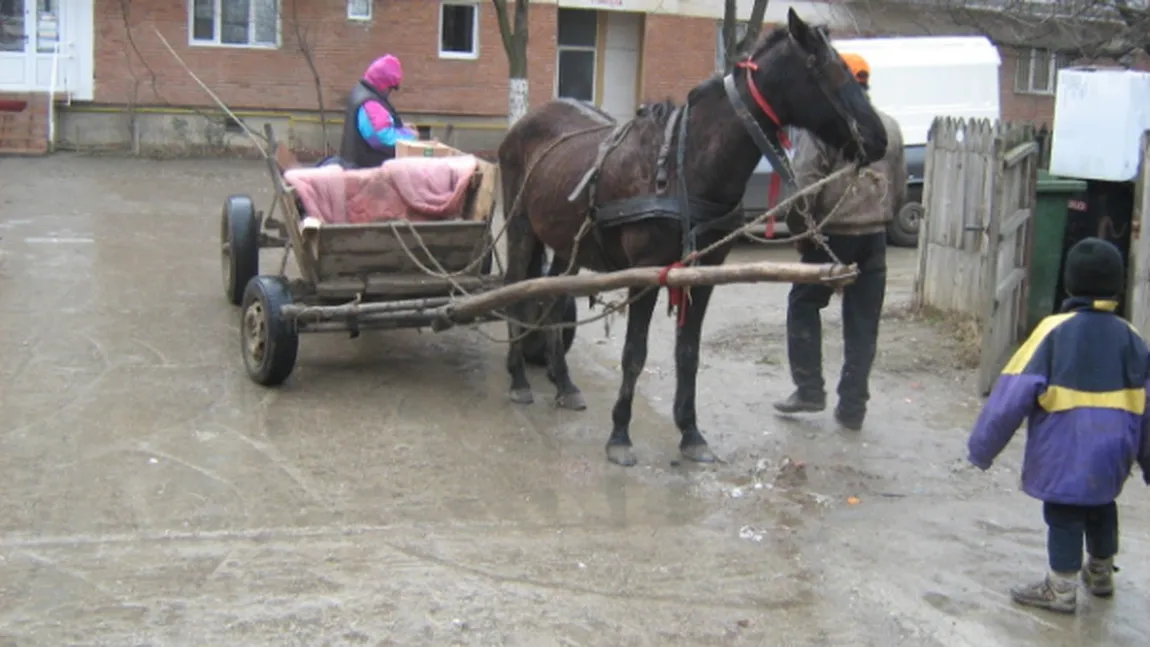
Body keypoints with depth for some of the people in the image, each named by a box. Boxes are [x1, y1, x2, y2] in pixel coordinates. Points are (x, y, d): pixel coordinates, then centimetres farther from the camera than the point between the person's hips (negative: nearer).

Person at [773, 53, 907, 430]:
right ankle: (852, 406, 12)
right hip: (874, 238, 5)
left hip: (833, 235, -5)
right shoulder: (890, 127, 9)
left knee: (804, 306, 14)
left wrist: (800, 232, -4)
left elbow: (804, 188, -15)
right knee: (863, 323, 9)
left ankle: (809, 389, 10)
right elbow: (900, 189, 13)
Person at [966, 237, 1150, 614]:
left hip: (1064, 454, -5)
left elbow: (1013, 394, -14)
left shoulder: (1055, 331, -13)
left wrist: (982, 448, -7)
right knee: (1100, 508, 24)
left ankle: (1061, 590, 16)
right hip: (1111, 454, 5)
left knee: (1063, 514, 8)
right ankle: (1101, 575, 42)